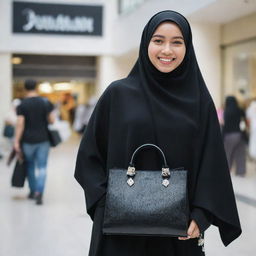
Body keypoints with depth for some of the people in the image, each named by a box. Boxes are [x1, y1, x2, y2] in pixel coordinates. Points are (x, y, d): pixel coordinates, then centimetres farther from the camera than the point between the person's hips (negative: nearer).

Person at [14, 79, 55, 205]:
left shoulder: (22, 105, -7)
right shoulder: (45, 102, -3)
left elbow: (20, 124, -12)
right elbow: (51, 120, -2)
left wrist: (16, 141, -9)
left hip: (28, 140, 0)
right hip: (43, 139, 0)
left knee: (30, 166, 17)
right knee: (42, 167, 1)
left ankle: (33, 191, 28)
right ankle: (39, 192, -14)